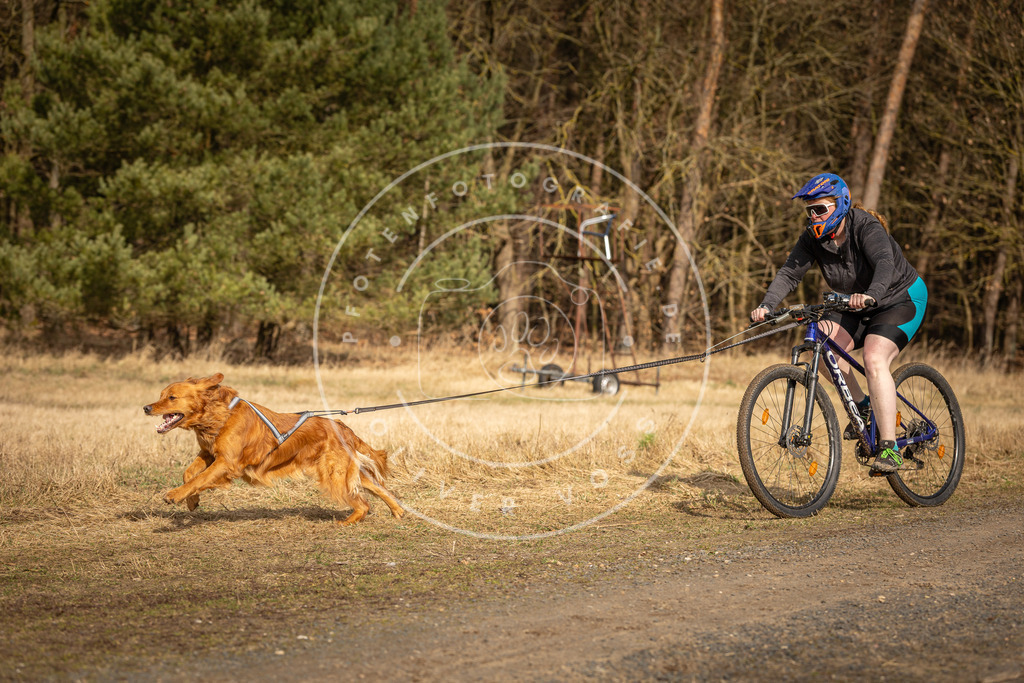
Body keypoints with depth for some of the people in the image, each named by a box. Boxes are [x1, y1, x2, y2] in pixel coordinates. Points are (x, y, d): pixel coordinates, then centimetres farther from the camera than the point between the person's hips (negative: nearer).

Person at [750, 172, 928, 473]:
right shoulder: (813, 238, -10)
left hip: (901, 299, -6)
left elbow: (885, 263, -46)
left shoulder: (866, 228, -28)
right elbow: (789, 273, -18)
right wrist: (767, 306, -36)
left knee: (874, 360, -28)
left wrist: (871, 295, -67)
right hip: (859, 305, 7)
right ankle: (863, 406, 6)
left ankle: (889, 448, -27)